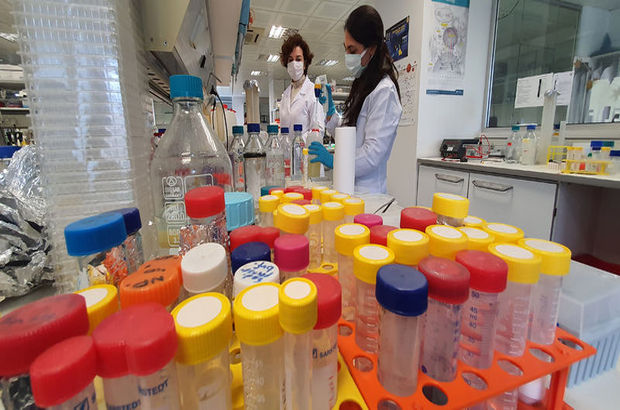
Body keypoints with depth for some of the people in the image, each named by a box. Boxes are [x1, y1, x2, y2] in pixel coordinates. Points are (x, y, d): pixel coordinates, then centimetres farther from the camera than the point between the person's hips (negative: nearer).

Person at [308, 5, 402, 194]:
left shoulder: (384, 91, -14)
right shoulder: (363, 85, 16)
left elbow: (374, 152, -20)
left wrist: (334, 161, -18)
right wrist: (329, 111, 7)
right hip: (349, 186, 8)